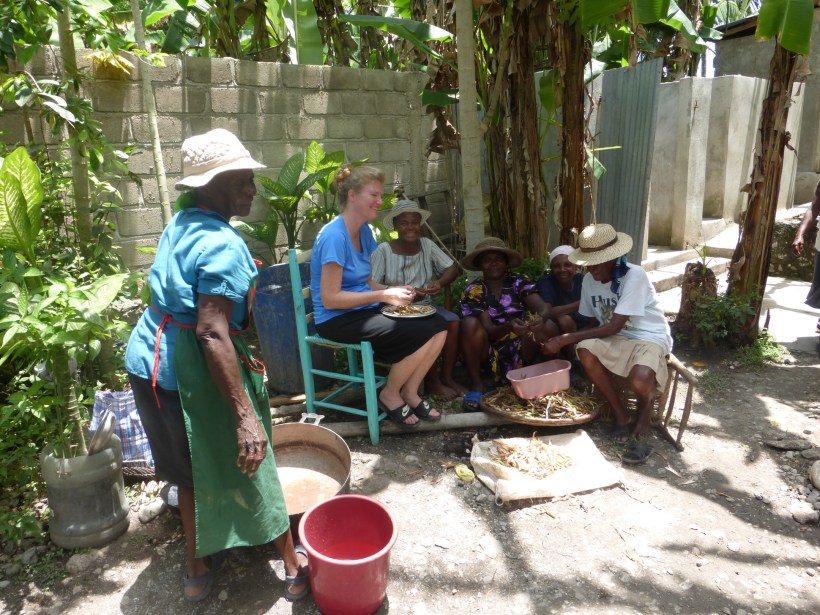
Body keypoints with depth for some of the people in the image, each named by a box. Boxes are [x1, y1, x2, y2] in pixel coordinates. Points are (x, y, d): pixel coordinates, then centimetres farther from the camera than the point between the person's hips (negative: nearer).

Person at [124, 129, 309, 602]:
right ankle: (295, 565, 27)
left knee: (194, 469, 23)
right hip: (190, 373, -9)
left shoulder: (180, 225, 7)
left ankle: (198, 568, 41)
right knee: (249, 467, 8)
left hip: (147, 359, 9)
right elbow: (212, 332, -30)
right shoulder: (222, 244, -22)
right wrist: (246, 416, -32)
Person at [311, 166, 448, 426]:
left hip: (365, 309, 9)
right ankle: (389, 395, 1)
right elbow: (330, 299, -21)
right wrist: (384, 296, -20)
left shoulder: (363, 230, 8)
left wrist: (395, 290, -5)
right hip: (337, 320, -9)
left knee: (438, 326, -7)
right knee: (421, 334, -23)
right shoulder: (334, 236, -19)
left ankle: (410, 393, 7)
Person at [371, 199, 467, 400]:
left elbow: (452, 268, 5)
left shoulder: (427, 244, 4)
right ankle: (433, 382, -11)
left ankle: (447, 377, -6)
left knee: (454, 322, -21)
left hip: (425, 306, 5)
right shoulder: (384, 251, -10)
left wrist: (440, 282, -17)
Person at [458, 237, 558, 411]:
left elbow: (543, 307, -16)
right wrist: (509, 326, -39)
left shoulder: (519, 282, -3)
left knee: (548, 326, -24)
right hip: (488, 351, -1)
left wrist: (541, 317, -41)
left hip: (519, 349, 1)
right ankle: (476, 384, -16)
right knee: (469, 323, -30)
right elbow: (488, 331, -18)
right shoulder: (473, 291, -8)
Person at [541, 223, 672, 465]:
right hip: (617, 339, 6)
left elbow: (614, 327, -25)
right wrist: (566, 340, -11)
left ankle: (644, 411, 3)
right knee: (585, 350, -28)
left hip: (650, 337, -5)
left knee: (639, 380, -37)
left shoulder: (634, 275, -22)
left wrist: (566, 338, -27)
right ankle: (621, 416, -10)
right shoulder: (589, 280, -3)